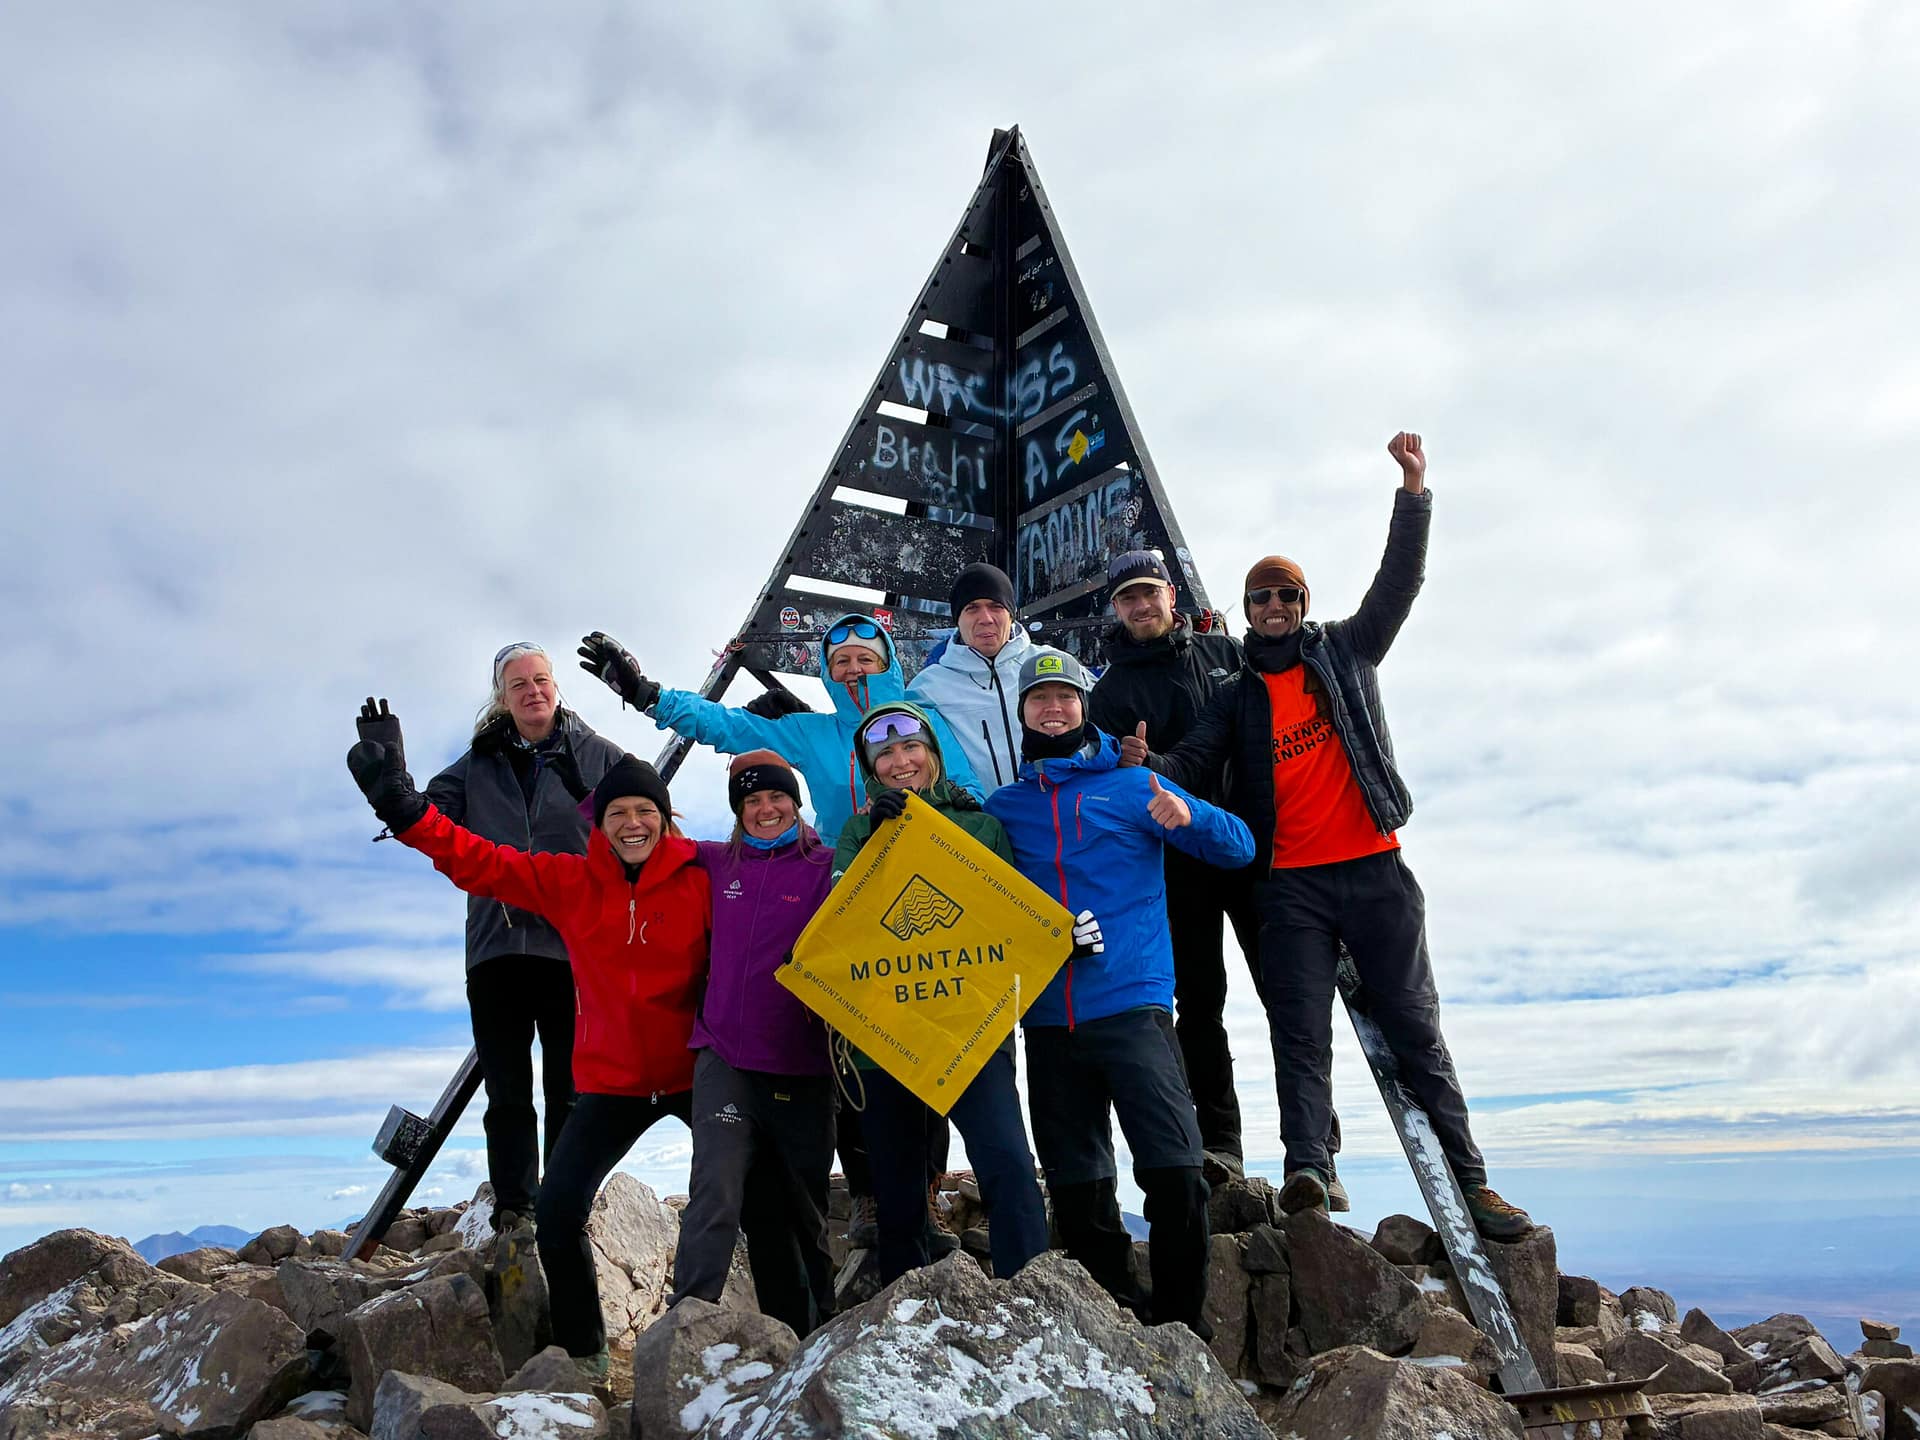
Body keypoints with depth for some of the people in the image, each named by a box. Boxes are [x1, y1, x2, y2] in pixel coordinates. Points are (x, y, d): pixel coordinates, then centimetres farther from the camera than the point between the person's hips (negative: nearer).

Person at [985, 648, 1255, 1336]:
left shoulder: (1131, 785, 5)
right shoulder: (1002, 806, 13)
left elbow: (1239, 847, 3)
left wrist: (1188, 817, -18)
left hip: (1132, 1004, -3)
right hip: (1047, 1018, 3)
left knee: (1174, 1169, -12)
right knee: (1076, 1185, 9)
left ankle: (1183, 1320, 5)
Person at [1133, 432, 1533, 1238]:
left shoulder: (1346, 652, 12)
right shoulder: (1236, 698, 13)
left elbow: (1399, 581, 4)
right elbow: (1193, 762, 1)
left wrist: (1413, 491, -6)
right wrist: (1150, 770, -21)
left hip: (1373, 870, 0)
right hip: (1291, 885, 0)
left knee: (1414, 1025, 4)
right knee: (1300, 1032, -6)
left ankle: (1470, 1179, 10)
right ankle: (1306, 1168, -12)